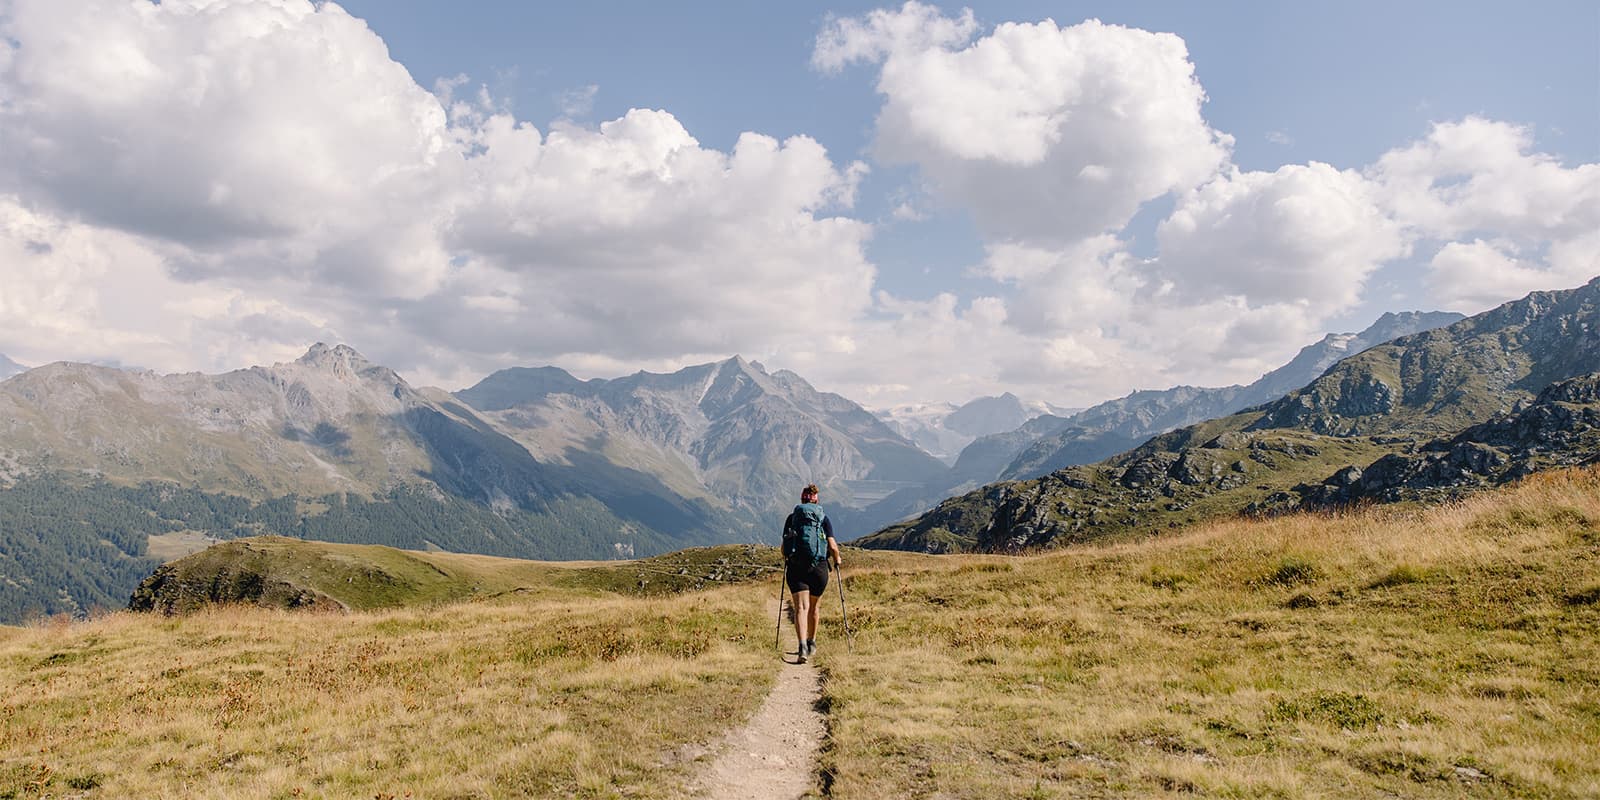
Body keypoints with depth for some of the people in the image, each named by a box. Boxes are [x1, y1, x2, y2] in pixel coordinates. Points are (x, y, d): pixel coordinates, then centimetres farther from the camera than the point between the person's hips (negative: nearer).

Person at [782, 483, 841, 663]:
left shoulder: (792, 517, 7)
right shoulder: (824, 518, 4)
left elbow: (784, 546, 8)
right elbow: (832, 546, -4)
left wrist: (786, 560, 28)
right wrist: (837, 559, 16)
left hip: (795, 567, 0)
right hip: (818, 567, 0)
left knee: (801, 607, -5)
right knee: (814, 607, 18)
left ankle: (802, 646, -23)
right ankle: (812, 643, 34)